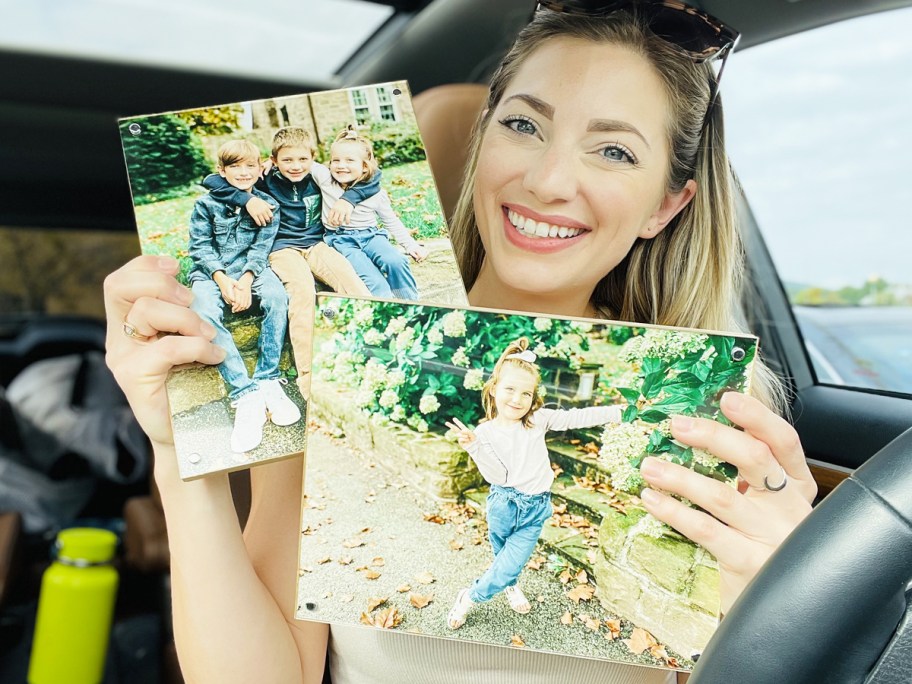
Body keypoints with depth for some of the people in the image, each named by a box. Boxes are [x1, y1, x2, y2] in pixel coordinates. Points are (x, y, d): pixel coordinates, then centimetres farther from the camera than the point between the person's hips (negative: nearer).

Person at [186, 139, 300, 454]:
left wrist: (245, 280, -20)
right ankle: (246, 393, -36)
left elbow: (261, 247, -3)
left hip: (249, 268, 1)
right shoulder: (206, 204, 2)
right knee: (204, 314, -32)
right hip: (211, 271, -1)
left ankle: (267, 381, -28)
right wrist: (222, 279, -18)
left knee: (277, 297, -33)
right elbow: (200, 246, -2)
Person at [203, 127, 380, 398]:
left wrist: (349, 198, -7)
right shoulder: (265, 180, 0)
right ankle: (308, 376, -41)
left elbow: (371, 177, 11)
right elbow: (212, 181, -1)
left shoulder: (321, 176, 5)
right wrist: (247, 199, -15)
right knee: (302, 289, -36)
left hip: (316, 244, 3)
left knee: (351, 280, -30)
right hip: (282, 248, -3)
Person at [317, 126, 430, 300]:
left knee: (396, 262, -27)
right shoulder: (326, 182, 1)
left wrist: (410, 245, 10)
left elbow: (392, 222, 14)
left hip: (371, 235, 2)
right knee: (372, 280, -27)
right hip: (342, 241, -2)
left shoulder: (376, 193, 4)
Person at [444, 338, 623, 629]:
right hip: (503, 504, -1)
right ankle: (511, 587, 48)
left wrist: (620, 412, -9)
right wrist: (475, 449, -29)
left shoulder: (538, 420, -4)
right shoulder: (485, 433, -9)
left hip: (535, 510, 1)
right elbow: (497, 476, -15)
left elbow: (577, 418, -6)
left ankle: (469, 598, 26)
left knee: (509, 566, 0)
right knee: (503, 558, 17)